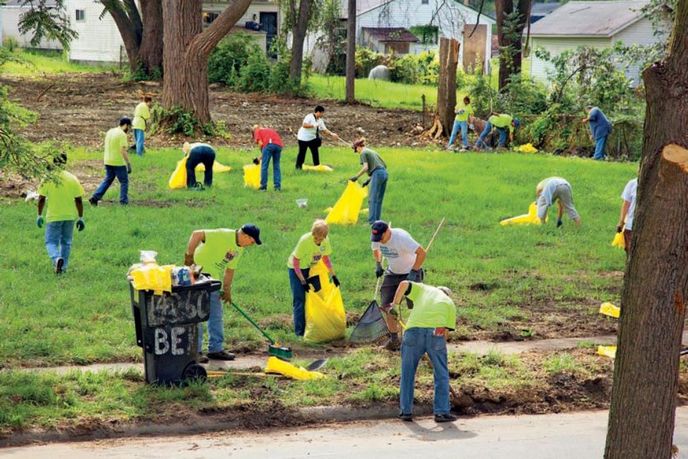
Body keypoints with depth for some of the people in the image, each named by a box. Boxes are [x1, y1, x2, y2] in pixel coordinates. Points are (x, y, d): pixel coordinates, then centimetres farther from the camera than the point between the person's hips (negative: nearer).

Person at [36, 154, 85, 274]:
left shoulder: (47, 179, -9)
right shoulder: (73, 179, -5)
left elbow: (41, 199, -6)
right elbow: (79, 200, -4)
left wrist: (39, 215, 6)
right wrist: (80, 218, 5)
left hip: (53, 216, -2)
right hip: (70, 216, 2)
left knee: (51, 242, 6)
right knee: (66, 242, 18)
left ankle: (57, 259, -21)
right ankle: (63, 266, 21)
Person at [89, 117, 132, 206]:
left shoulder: (109, 132, 10)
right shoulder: (122, 135, -15)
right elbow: (123, 151, -22)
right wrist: (129, 164, -21)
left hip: (108, 161, 7)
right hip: (119, 162, -7)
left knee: (107, 180, 17)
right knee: (124, 181, 6)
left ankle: (95, 197, 9)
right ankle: (123, 201, 8)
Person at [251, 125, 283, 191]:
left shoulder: (257, 131, 20)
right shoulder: (269, 129, 38)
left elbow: (260, 143, 3)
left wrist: (262, 152, 20)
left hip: (269, 144, -5)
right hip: (279, 145, 5)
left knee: (264, 166, 3)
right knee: (276, 166, 13)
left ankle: (263, 186, 4)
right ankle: (278, 186, 9)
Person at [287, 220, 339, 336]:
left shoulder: (325, 240, -16)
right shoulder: (304, 240, -32)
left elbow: (325, 258, 4)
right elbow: (295, 263, -23)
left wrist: (333, 275, 2)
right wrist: (303, 282, -23)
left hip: (311, 268, 5)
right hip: (297, 269, -5)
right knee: (299, 300, -8)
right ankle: (300, 332, -6)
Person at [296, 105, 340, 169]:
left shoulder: (320, 120, 4)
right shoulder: (309, 117, -19)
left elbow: (324, 129, 4)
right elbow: (304, 125, -31)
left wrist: (332, 134, -8)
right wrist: (313, 125, -31)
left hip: (312, 138, 7)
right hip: (304, 138, -7)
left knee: (315, 152, 4)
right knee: (302, 153, 0)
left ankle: (317, 166, 12)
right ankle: (298, 167, 10)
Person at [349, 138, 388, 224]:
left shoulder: (363, 153, 1)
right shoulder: (372, 152, 26)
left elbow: (365, 167, -12)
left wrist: (356, 177, -5)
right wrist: (369, 180, 25)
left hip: (377, 174, -8)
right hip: (384, 173, 8)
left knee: (372, 199, -5)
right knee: (379, 200, 12)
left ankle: (372, 221, -9)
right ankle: (377, 220, 13)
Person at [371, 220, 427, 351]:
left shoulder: (401, 237, -30)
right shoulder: (376, 239, -10)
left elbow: (421, 253, -31)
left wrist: (414, 271, -30)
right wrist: (378, 265, 7)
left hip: (410, 273, -6)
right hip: (392, 273, 6)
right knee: (386, 306, 0)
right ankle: (393, 337, 14)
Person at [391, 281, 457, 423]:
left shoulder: (424, 289, 27)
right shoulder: (450, 304, 25)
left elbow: (404, 284, 10)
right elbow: (446, 331, 16)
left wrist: (395, 304, 21)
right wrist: (439, 353, 23)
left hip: (413, 330, 1)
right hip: (436, 332, -1)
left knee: (407, 373, 14)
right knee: (441, 374, 13)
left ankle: (406, 411, 18)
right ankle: (441, 412, 11)